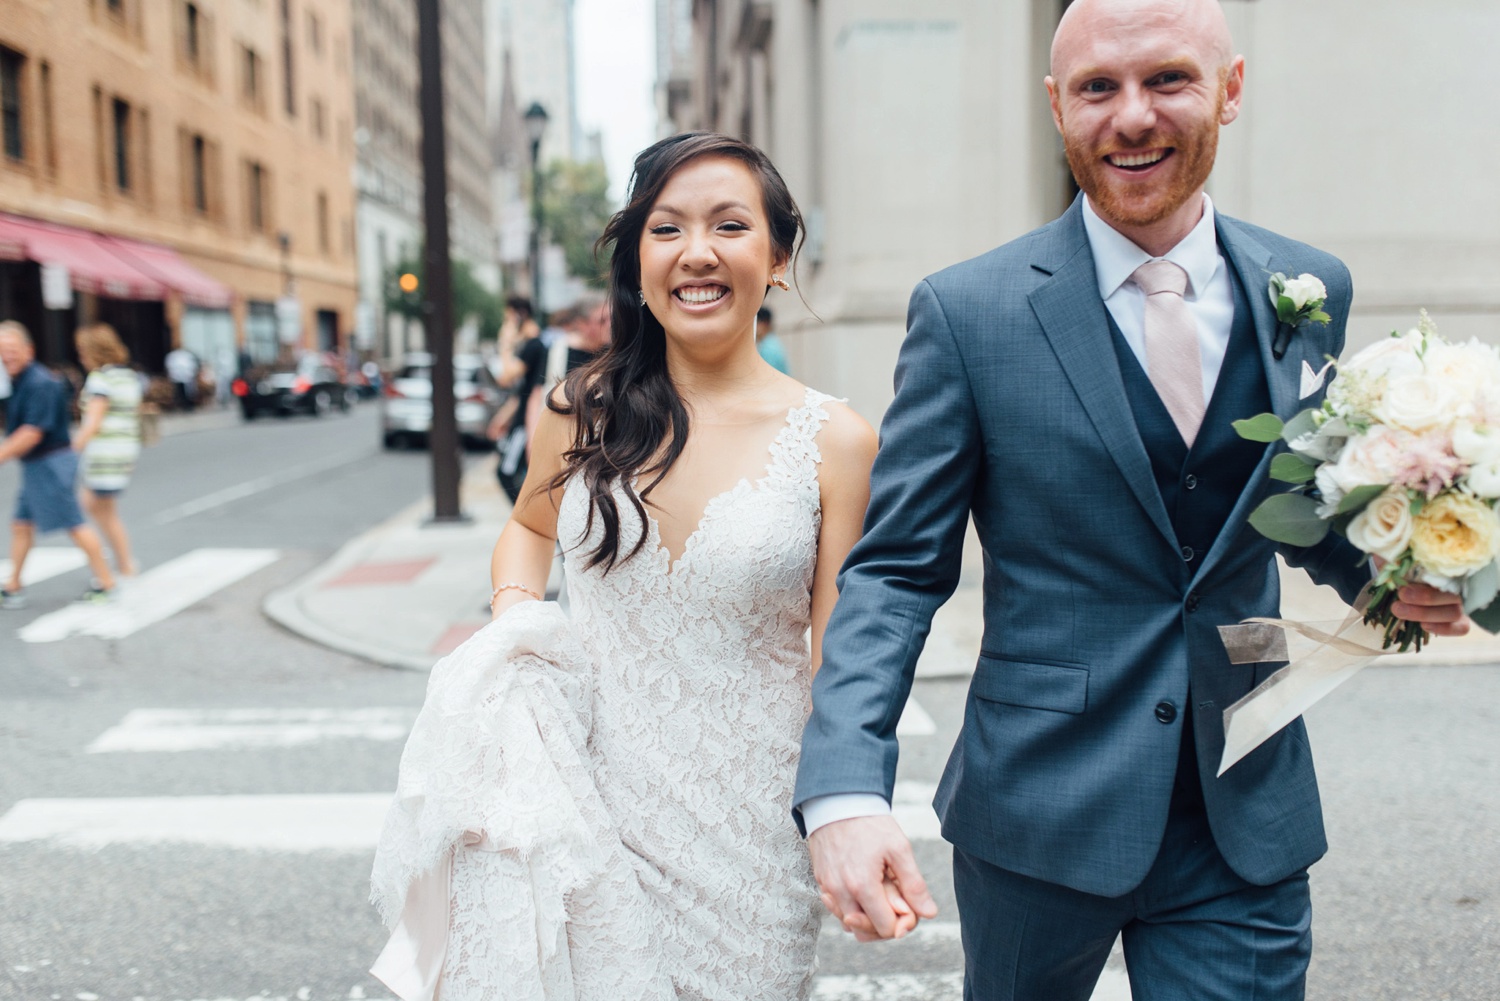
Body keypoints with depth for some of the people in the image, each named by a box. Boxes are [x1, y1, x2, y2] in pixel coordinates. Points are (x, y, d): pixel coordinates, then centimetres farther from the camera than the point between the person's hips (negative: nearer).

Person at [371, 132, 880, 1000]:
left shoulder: (833, 442, -9)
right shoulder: (583, 410, -1)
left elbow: (839, 660, -6)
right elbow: (530, 525, 18)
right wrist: (513, 620, -2)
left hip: (747, 825, -1)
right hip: (587, 794, 2)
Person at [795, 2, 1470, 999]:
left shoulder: (1311, 289, 1)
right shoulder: (967, 313, -10)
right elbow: (894, 569, -10)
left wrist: (1376, 565, -7)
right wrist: (845, 788, -24)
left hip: (1249, 821, 2)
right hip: (1040, 812, -1)